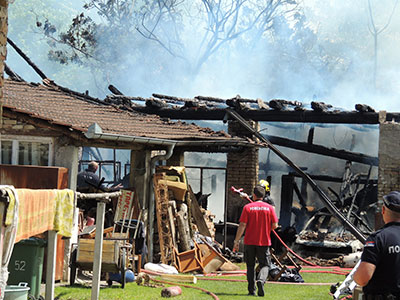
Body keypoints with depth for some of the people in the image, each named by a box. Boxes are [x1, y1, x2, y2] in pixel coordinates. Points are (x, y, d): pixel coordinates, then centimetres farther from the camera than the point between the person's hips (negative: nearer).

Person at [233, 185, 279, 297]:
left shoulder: (247, 207, -5)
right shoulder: (269, 208, -1)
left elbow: (242, 226, -9)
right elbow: (275, 225, 0)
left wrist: (236, 241, -5)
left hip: (249, 241, 0)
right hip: (264, 242, 0)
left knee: (250, 265, 12)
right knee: (265, 265, 7)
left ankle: (252, 290, 9)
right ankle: (261, 280, -22)